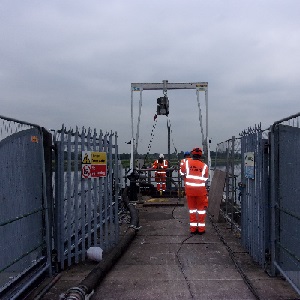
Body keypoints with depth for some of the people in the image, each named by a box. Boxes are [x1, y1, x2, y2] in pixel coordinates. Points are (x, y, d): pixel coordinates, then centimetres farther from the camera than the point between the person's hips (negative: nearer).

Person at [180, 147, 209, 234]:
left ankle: (193, 228, 15)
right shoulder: (204, 166, -4)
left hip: (189, 189, 1)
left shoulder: (187, 162, -3)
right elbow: (205, 179, 0)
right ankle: (201, 228, 11)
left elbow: (182, 172, 9)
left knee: (192, 208, 13)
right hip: (201, 190, -1)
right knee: (201, 209, 10)